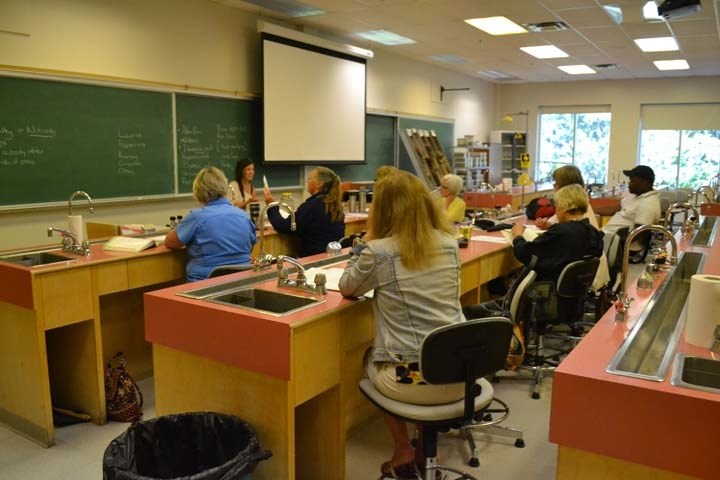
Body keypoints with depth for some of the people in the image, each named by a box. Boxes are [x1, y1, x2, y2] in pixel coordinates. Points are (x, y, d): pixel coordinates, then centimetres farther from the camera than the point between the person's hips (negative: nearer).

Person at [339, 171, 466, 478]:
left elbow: (346, 288, 7)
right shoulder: (449, 244, 3)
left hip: (410, 377, -4)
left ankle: (404, 453, 30)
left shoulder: (378, 252, -12)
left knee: (369, 358, 30)